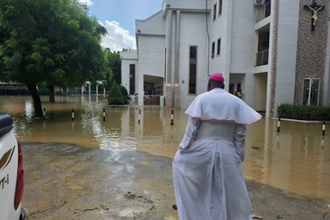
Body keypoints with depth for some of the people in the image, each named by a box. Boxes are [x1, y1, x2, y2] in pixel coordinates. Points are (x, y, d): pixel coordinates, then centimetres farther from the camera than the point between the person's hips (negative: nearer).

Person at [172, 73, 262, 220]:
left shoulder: (201, 99, -3)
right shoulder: (237, 102, 4)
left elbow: (192, 128, -7)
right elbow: (240, 134, 2)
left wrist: (183, 148, 2)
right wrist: (239, 155, 10)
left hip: (202, 150, -2)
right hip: (227, 153, 2)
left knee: (179, 161, 25)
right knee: (232, 194, 15)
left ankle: (185, 204, 33)